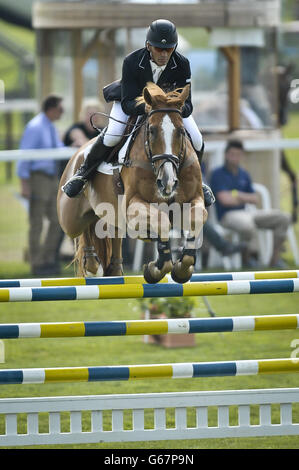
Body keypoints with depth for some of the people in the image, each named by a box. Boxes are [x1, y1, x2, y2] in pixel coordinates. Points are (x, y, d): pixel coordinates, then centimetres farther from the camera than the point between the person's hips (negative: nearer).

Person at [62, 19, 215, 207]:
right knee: (112, 135, -25)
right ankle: (83, 174, 0)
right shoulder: (132, 62, -36)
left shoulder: (182, 64, -31)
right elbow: (128, 104, -35)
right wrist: (146, 107, -58)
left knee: (196, 140, -12)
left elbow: (187, 105, -30)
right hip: (133, 98, -2)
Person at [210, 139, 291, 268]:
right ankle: (247, 258, -15)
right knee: (247, 226, -42)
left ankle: (275, 258, -3)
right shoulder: (217, 174, -4)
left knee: (283, 217, -6)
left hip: (245, 213, 7)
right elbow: (224, 200, -15)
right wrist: (244, 199, 0)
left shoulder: (244, 174, 16)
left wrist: (240, 196, -7)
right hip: (227, 215, -7)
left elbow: (255, 199, 13)